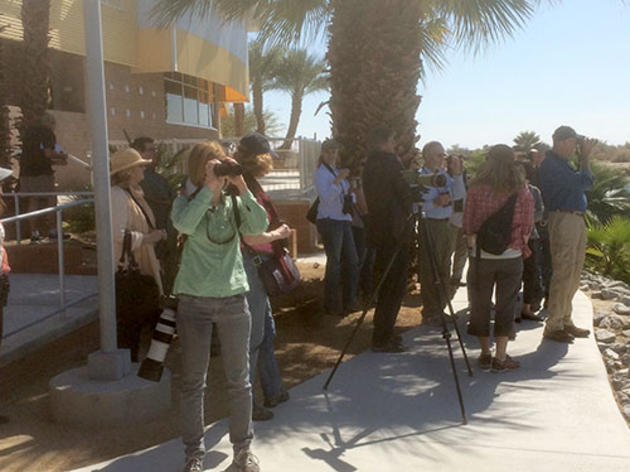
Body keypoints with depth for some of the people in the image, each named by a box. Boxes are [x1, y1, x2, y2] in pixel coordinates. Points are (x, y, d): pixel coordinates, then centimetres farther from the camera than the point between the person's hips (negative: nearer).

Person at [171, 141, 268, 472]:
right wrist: (208, 189, -24)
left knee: (239, 380, 8)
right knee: (193, 382, 5)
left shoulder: (234, 203, 5)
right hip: (194, 301, -1)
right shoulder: (186, 202, 0)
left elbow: (260, 226, -13)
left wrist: (243, 189, -18)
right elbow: (183, 224, -23)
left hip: (233, 298, 2)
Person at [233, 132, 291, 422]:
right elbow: (252, 238, -24)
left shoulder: (248, 186, 12)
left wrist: (276, 231, 12)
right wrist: (278, 234, -9)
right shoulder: (247, 189, -18)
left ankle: (272, 391, 33)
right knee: (252, 338, -1)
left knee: (267, 331, 20)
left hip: (255, 267, 10)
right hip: (251, 266, -10)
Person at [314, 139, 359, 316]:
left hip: (344, 220, 8)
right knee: (334, 263, -5)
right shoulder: (321, 173, -7)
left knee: (352, 261, 8)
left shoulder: (337, 171, 18)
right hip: (329, 221, -8)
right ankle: (332, 306, 4)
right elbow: (325, 197, -21)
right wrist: (338, 179, -26)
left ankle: (349, 301, 19)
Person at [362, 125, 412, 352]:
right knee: (394, 285, -4)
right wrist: (408, 214, 6)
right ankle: (382, 339, -1)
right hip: (394, 231, -9)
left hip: (378, 229, 9)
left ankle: (383, 333, 23)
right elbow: (403, 193, -12)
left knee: (385, 285, 16)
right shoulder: (390, 162, -13)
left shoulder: (370, 165, 14)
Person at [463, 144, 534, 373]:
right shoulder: (522, 192, -4)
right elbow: (526, 228, 0)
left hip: (481, 256, 0)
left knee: (480, 304, 12)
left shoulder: (476, 189, -6)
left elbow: (468, 226, -4)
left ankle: (485, 354, 20)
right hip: (511, 257, 0)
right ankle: (500, 358, 9)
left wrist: (474, 244, 8)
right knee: (506, 306, 7)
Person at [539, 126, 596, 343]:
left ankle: (565, 321, 24)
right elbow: (584, 182, -18)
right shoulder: (551, 165, -14)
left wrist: (584, 155, 13)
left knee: (573, 275, 14)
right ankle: (553, 326, 1)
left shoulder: (562, 163, 17)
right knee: (563, 274, -7)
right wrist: (585, 156, -6)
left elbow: (583, 182, 17)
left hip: (576, 219, 10)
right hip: (563, 220, -10)